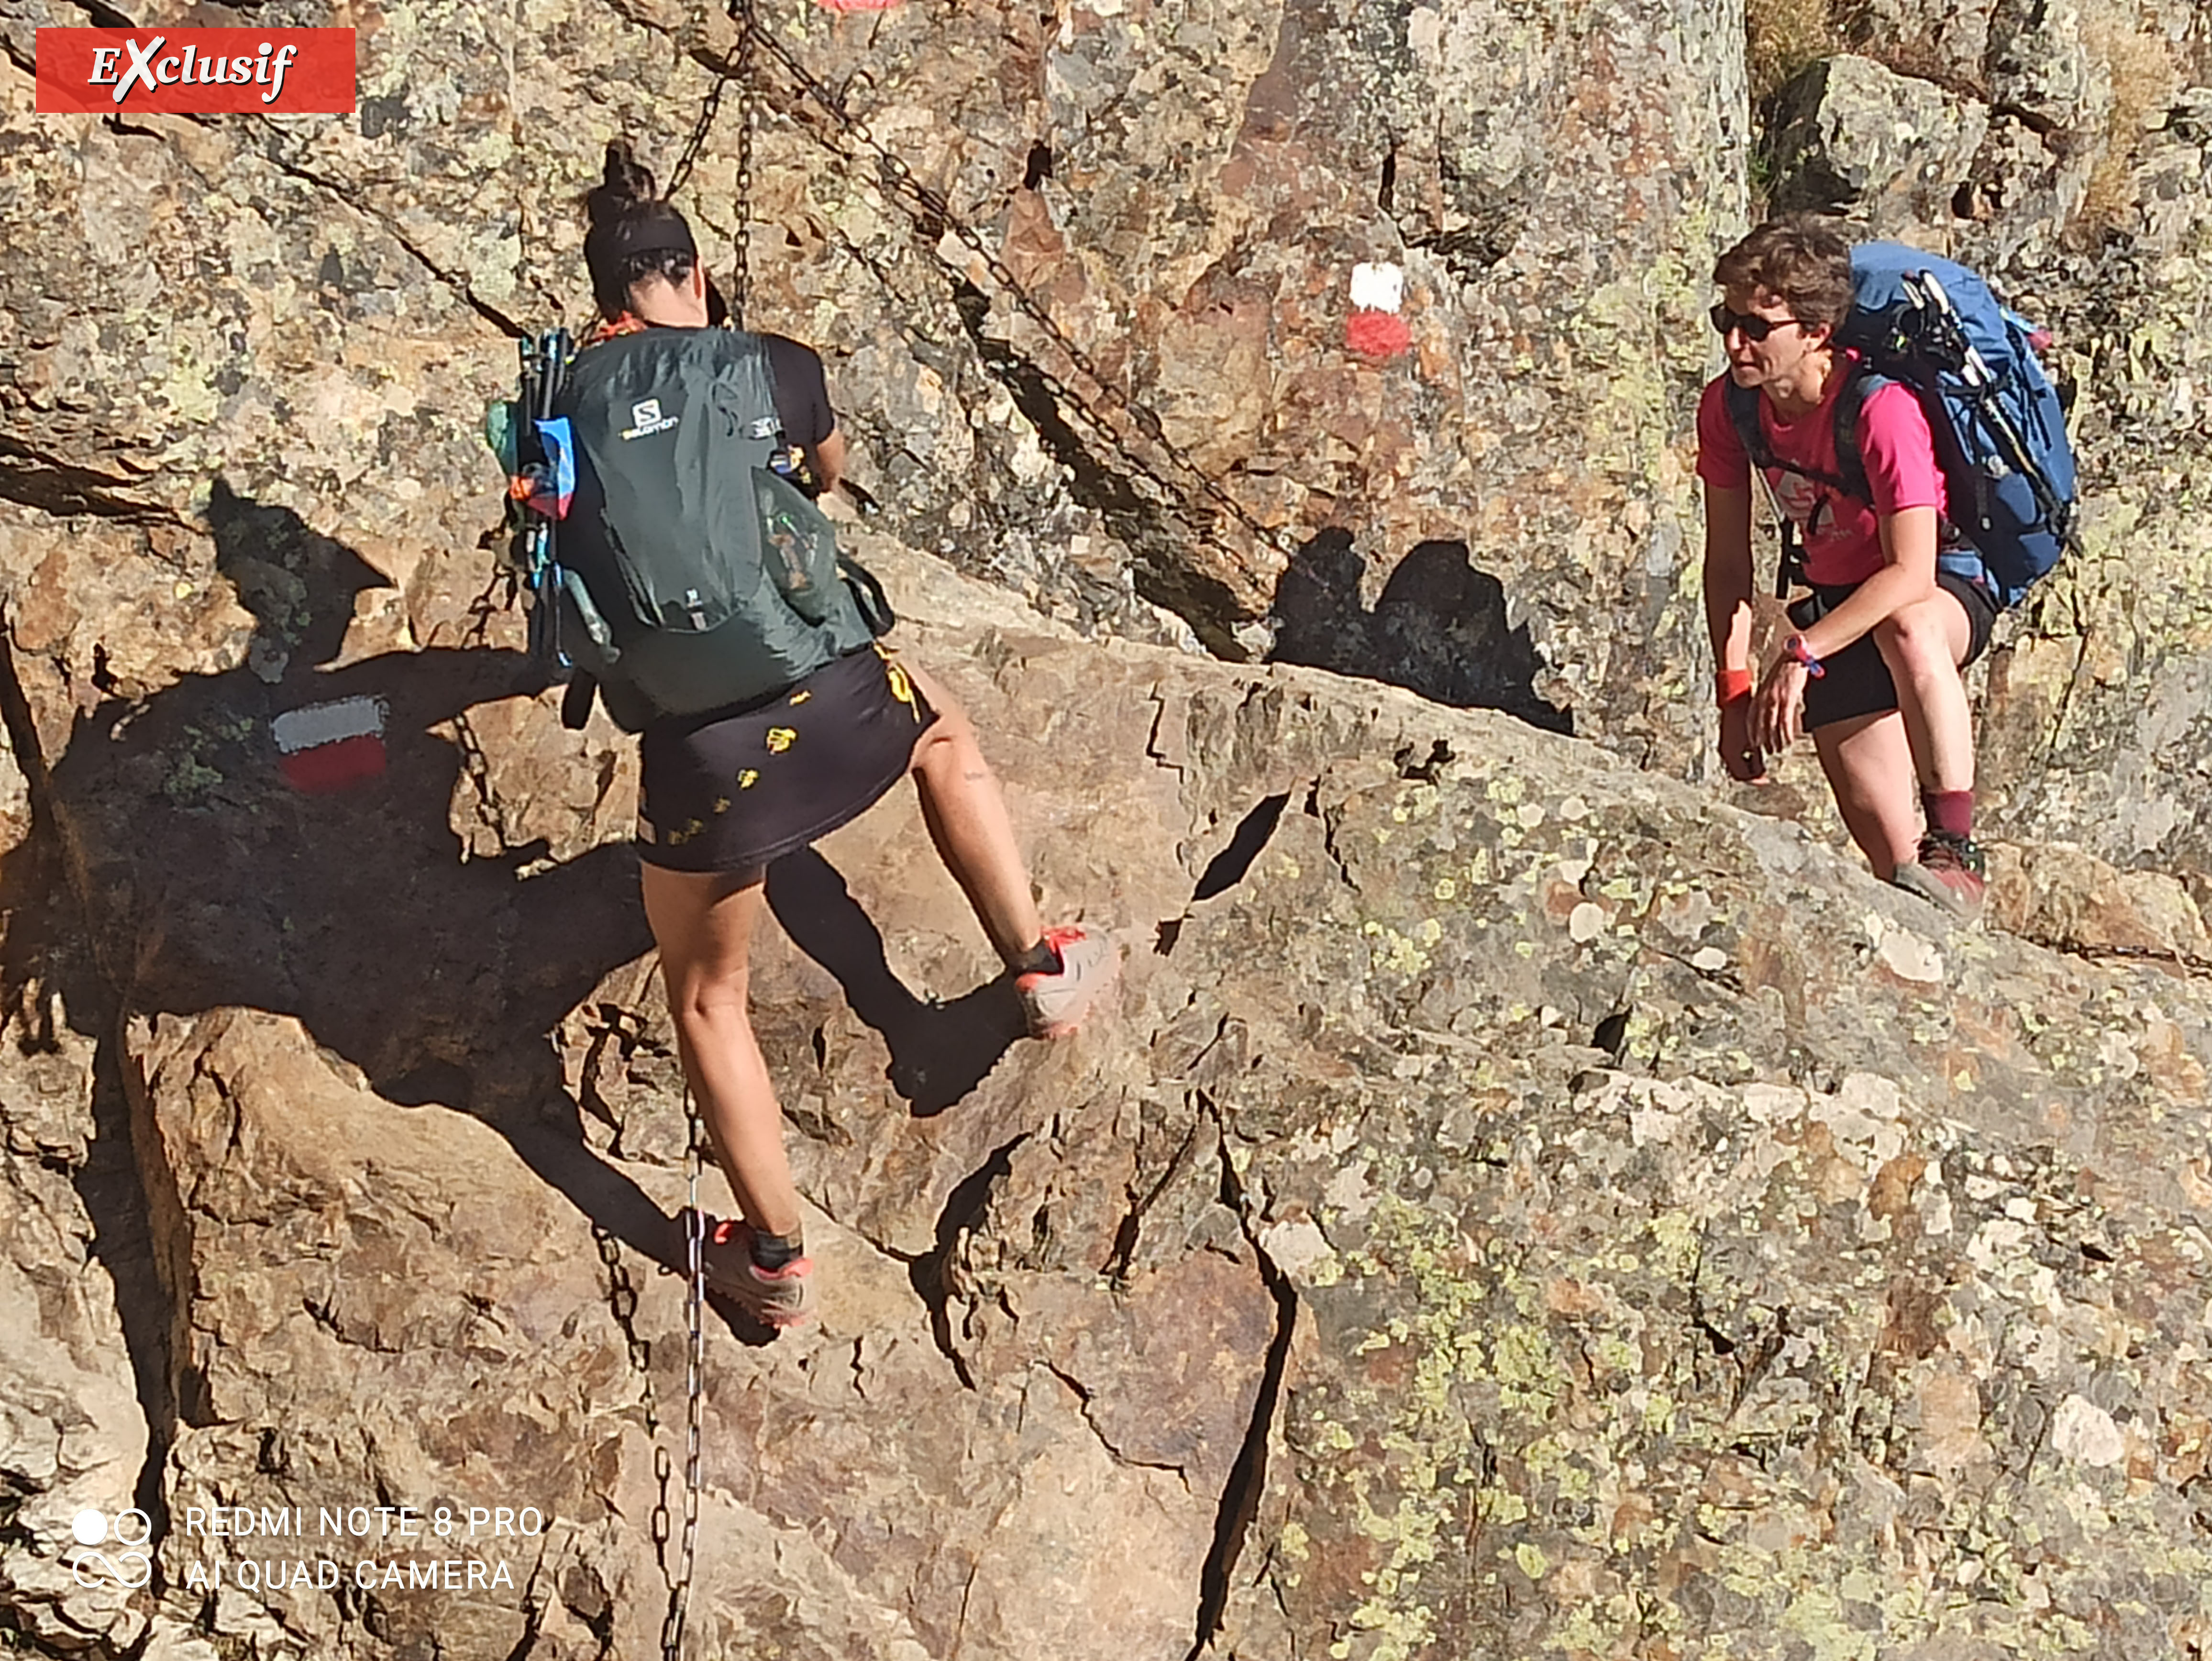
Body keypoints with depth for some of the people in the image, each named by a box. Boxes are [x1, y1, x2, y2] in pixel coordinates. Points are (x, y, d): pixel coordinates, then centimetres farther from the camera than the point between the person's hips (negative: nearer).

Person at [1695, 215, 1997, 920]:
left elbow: (1911, 574, -34)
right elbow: (1727, 561, -2)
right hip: (1838, 601, 6)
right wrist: (1735, 689, -9)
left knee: (1906, 629, -42)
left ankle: (1955, 849, -42)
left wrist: (1800, 654, -40)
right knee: (1875, 822, 1)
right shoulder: (1727, 406, -10)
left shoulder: (1882, 409, -29)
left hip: (1945, 591, -6)